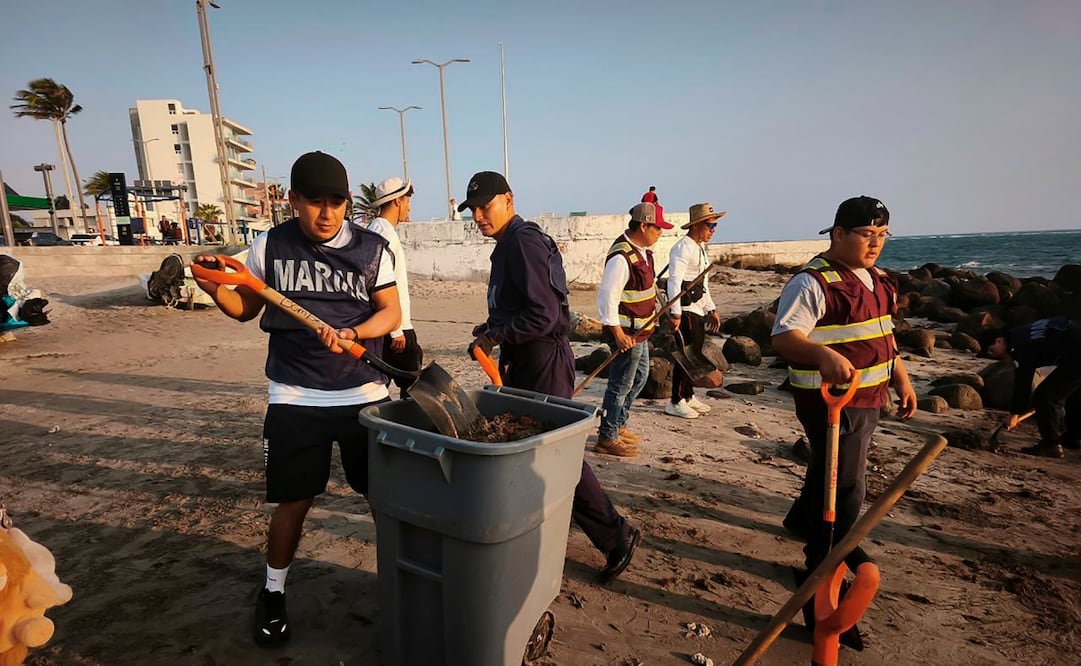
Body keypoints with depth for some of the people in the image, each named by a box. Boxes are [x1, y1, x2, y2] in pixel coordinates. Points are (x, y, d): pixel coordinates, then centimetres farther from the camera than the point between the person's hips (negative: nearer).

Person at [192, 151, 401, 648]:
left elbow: (391, 313, 0)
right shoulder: (270, 247, -1)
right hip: (295, 400, 0)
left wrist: (352, 334, -18)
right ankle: (273, 592, 34)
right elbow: (246, 309, 10)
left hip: (365, 394, 1)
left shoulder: (371, 248, -3)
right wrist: (216, 291, -11)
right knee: (293, 501, 9)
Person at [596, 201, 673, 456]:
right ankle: (607, 438, 14)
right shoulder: (621, 257, -24)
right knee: (621, 385, 0)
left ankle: (617, 425, 38)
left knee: (639, 377, 23)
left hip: (640, 330, 11)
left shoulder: (643, 251, 8)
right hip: (626, 332, -11)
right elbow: (607, 296, -26)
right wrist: (618, 333, -26)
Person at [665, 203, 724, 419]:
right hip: (685, 310, -10)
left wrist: (711, 309, 20)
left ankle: (688, 396, 27)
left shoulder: (700, 249, 17)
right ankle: (676, 403, 1)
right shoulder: (683, 248, -14)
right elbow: (674, 281, -22)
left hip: (697, 310, 10)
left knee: (696, 353, 15)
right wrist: (675, 313, -26)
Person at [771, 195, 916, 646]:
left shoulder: (876, 279, 11)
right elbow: (783, 337, -28)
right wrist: (824, 355, -45)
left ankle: (805, 520, 51)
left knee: (829, 470, 26)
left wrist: (901, 379, 20)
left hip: (868, 397, 9)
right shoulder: (812, 282, -19)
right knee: (845, 488, -7)